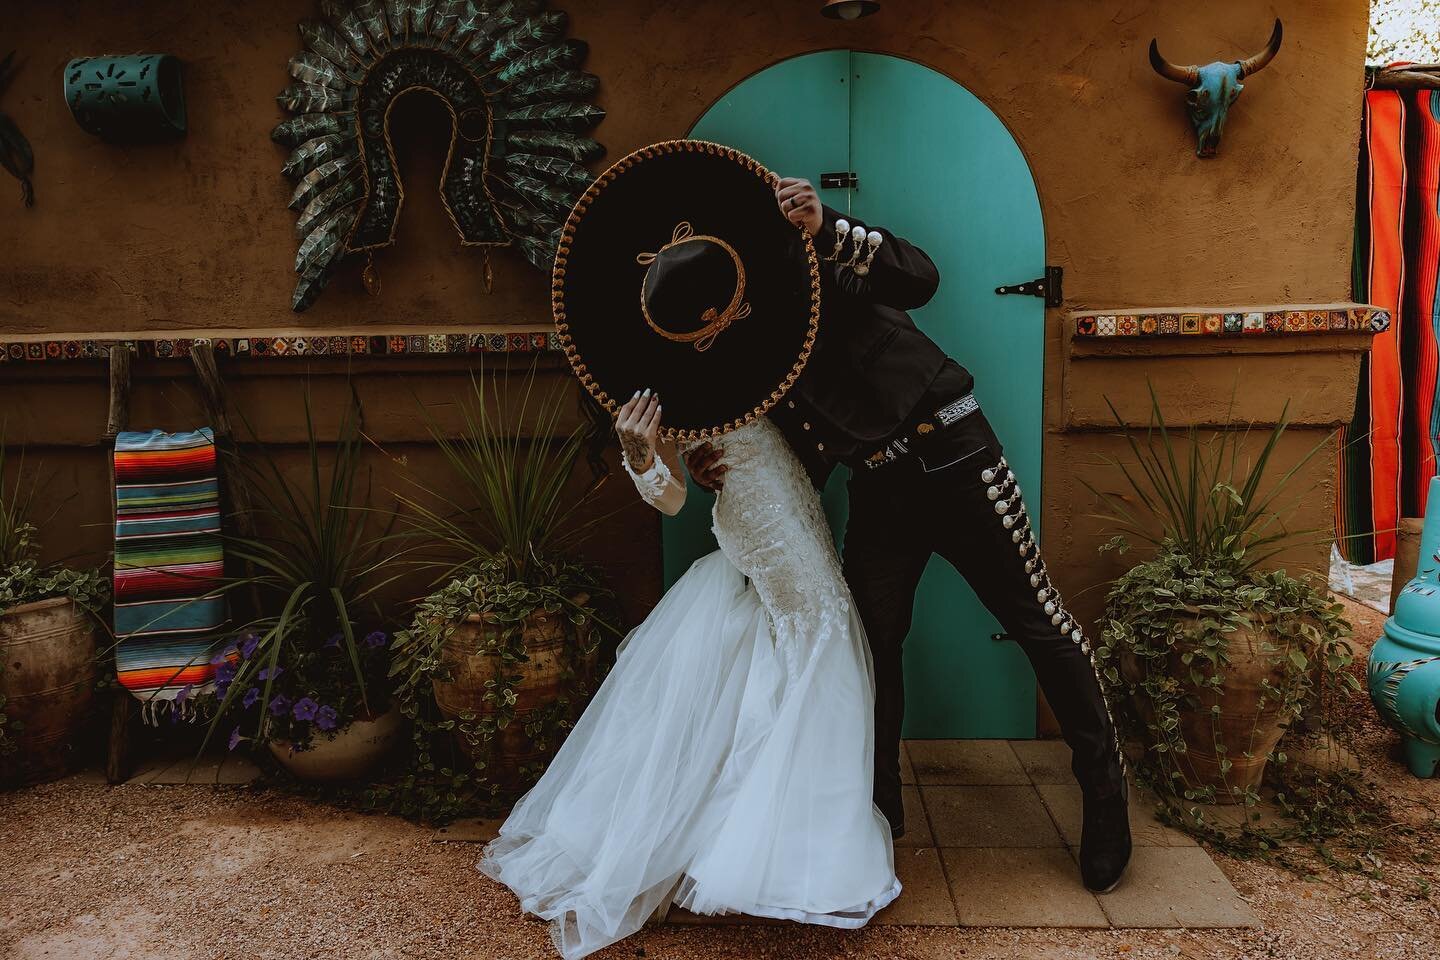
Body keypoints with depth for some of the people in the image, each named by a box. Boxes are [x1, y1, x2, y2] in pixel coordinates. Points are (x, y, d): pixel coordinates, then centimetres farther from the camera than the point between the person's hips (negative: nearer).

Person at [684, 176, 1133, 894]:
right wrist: (720, 476, -10)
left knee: (1036, 618, 1)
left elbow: (920, 278, -22)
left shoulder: (820, 274, -5)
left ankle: (1103, 782, 18)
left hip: (951, 457, -6)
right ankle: (878, 810, 25)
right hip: (877, 491, 6)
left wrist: (828, 230, -36)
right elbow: (800, 472, 7)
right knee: (870, 642, 8)